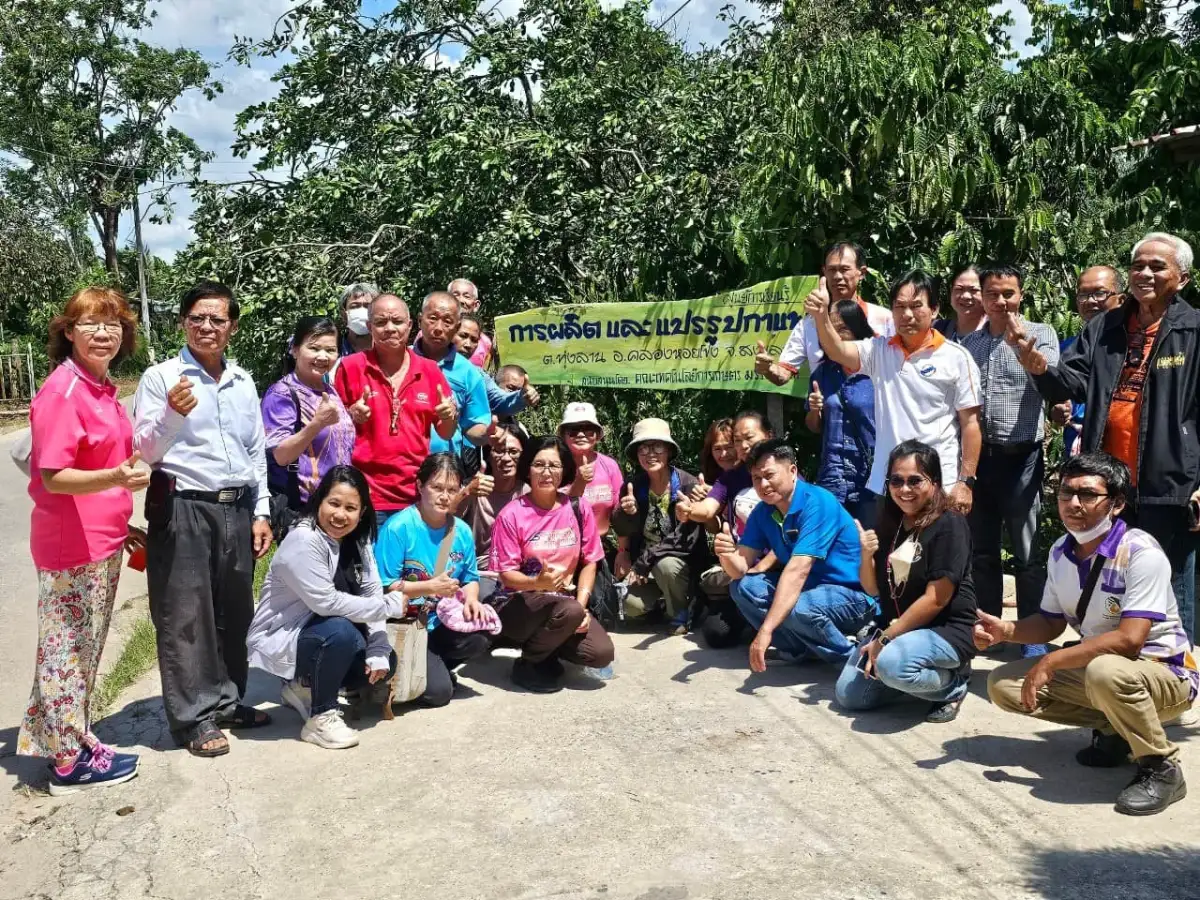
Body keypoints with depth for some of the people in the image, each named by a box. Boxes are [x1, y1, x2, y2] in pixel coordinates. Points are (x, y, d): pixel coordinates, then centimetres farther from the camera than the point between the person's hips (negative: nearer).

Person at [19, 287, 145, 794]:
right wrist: (116, 479, -35)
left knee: (85, 649, 17)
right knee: (67, 650, 2)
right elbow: (53, 477, -20)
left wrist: (119, 523, 23)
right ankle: (71, 762, 12)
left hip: (102, 542, 9)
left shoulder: (102, 388, 10)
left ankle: (70, 742, 30)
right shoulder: (61, 392, -16)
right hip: (71, 545, -9)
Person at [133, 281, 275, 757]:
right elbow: (145, 450, -7)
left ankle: (227, 701, 26)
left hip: (236, 509, 5)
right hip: (183, 508, -5)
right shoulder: (161, 377, -3)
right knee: (185, 616, 0)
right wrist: (172, 414, -26)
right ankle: (194, 717, 10)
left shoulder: (243, 382, 13)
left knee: (234, 612, 12)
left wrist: (261, 511, 11)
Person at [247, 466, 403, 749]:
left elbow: (372, 594, -6)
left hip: (319, 634, 8)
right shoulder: (303, 540, -24)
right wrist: (389, 606, -24)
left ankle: (305, 688, 14)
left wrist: (378, 653, -16)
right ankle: (321, 716, -13)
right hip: (278, 641, -8)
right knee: (341, 631, -33)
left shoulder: (358, 541, 0)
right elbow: (327, 601, -30)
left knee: (387, 662, -2)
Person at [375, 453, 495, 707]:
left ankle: (436, 666, 6)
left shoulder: (462, 531, 1)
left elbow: (470, 579, 9)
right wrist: (431, 587, -21)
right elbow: (383, 588, -17)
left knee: (481, 635, -24)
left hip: (441, 625, 5)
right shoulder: (398, 527, -16)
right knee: (438, 692, -18)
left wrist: (471, 599, -13)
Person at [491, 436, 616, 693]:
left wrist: (581, 605, -11)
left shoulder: (579, 509, 0)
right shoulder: (511, 515, -10)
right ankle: (528, 664, -7)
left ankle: (546, 645, 11)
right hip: (521, 604, -4)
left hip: (565, 602, 4)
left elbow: (589, 562, 3)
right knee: (570, 610, -34)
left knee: (601, 653, -19)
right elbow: (506, 574, -9)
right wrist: (537, 583, -29)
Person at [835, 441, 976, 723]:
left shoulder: (949, 525, -16)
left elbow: (935, 599, -19)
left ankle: (954, 684, -5)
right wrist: (867, 556, -11)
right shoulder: (890, 524, 6)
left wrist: (885, 639, -18)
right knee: (849, 695, -4)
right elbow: (874, 589, 10)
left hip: (946, 631, -7)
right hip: (895, 628, 7)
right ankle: (926, 675, 15)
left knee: (893, 664, -36)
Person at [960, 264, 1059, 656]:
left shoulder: (1040, 334, 2)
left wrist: (1019, 339, -18)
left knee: (1027, 553, 2)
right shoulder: (968, 343, 11)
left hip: (1020, 456, -3)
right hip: (977, 455, 4)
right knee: (982, 550, 12)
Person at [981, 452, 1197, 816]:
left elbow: (1128, 640, -32)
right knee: (1003, 684, -4)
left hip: (1165, 674, -7)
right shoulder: (1060, 552, -1)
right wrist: (1005, 630, -11)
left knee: (1106, 672, -41)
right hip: (1096, 666, 8)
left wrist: (1051, 662, -27)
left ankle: (1161, 768, -14)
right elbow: (1052, 622, 10)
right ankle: (1114, 728, 9)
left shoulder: (1141, 552, -24)